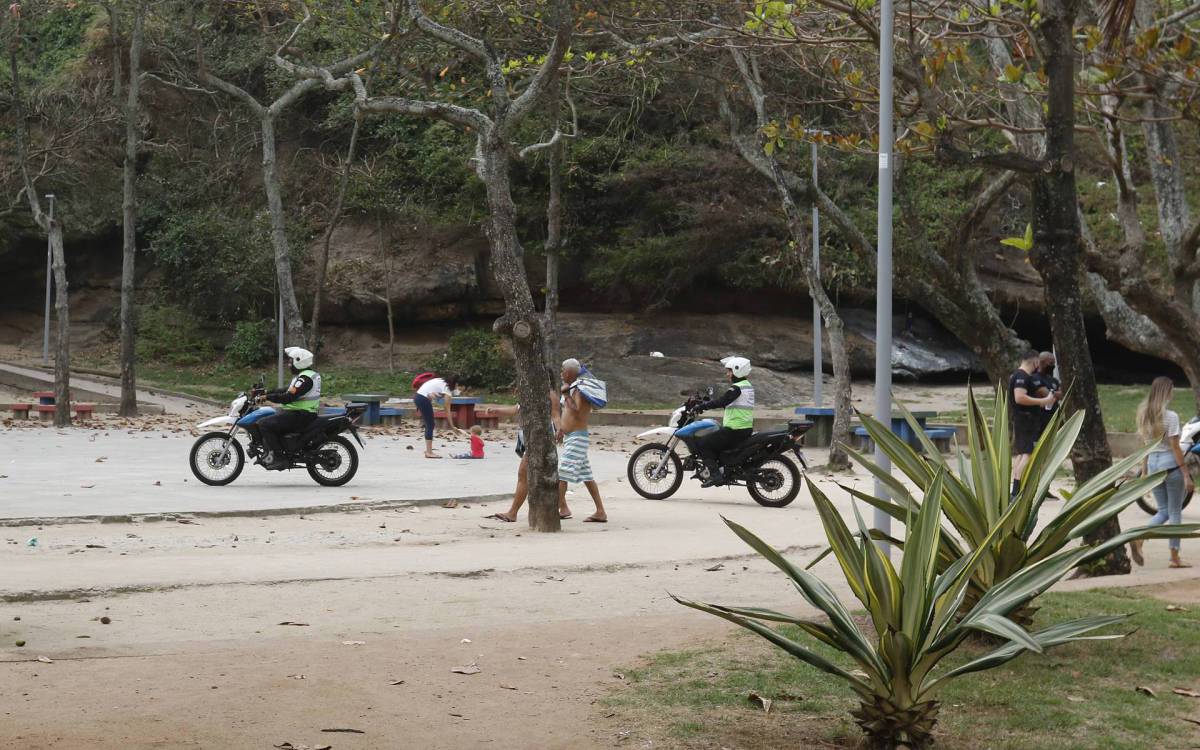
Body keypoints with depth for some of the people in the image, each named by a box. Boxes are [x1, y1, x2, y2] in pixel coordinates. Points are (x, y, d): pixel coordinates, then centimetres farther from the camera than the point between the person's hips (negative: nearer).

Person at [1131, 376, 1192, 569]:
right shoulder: (1170, 416, -14)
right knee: (1175, 512, 5)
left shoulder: (1145, 415, 5)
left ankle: (1139, 539, -10)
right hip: (1171, 464, -6)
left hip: (1153, 464, 6)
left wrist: (1144, 471, 16)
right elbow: (1175, 448, -14)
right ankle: (1174, 558, 8)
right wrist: (1186, 475, -10)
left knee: (1163, 511, 14)